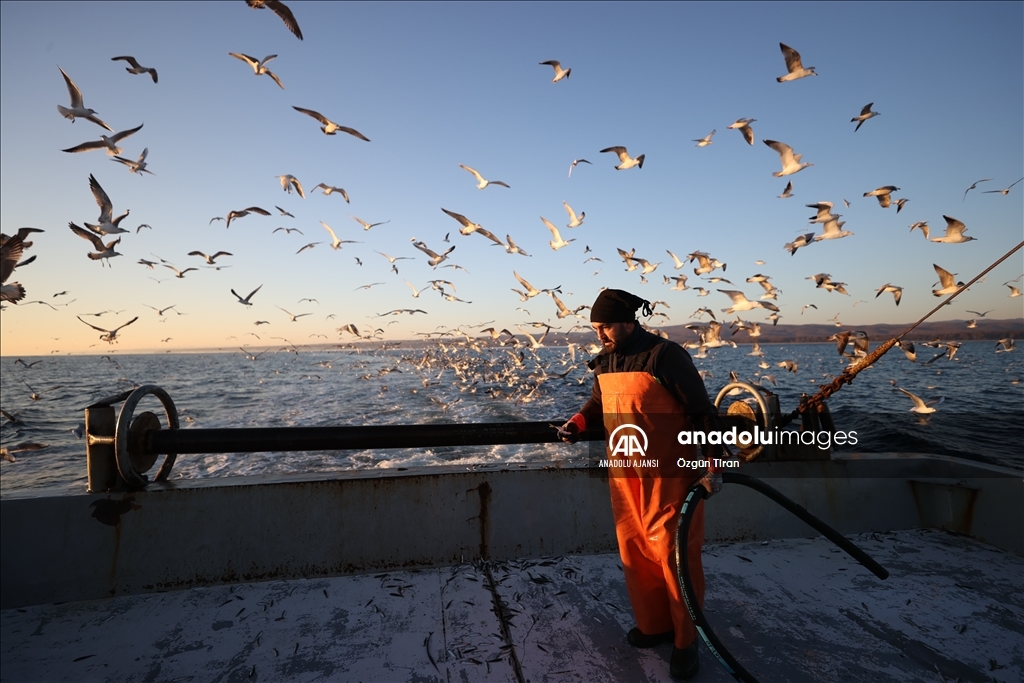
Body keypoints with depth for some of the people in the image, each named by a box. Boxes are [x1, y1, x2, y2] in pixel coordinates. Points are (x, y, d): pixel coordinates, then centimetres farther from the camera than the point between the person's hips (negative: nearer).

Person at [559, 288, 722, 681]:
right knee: (635, 554, 15)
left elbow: (702, 411, -12)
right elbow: (598, 404, 18)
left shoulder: (665, 355, -15)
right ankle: (653, 625, 35)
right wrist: (577, 423, -3)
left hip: (668, 476, -6)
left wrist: (712, 464, -15)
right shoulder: (604, 363, 5)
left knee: (674, 555, 4)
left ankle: (686, 640, 24)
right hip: (623, 476, 7)